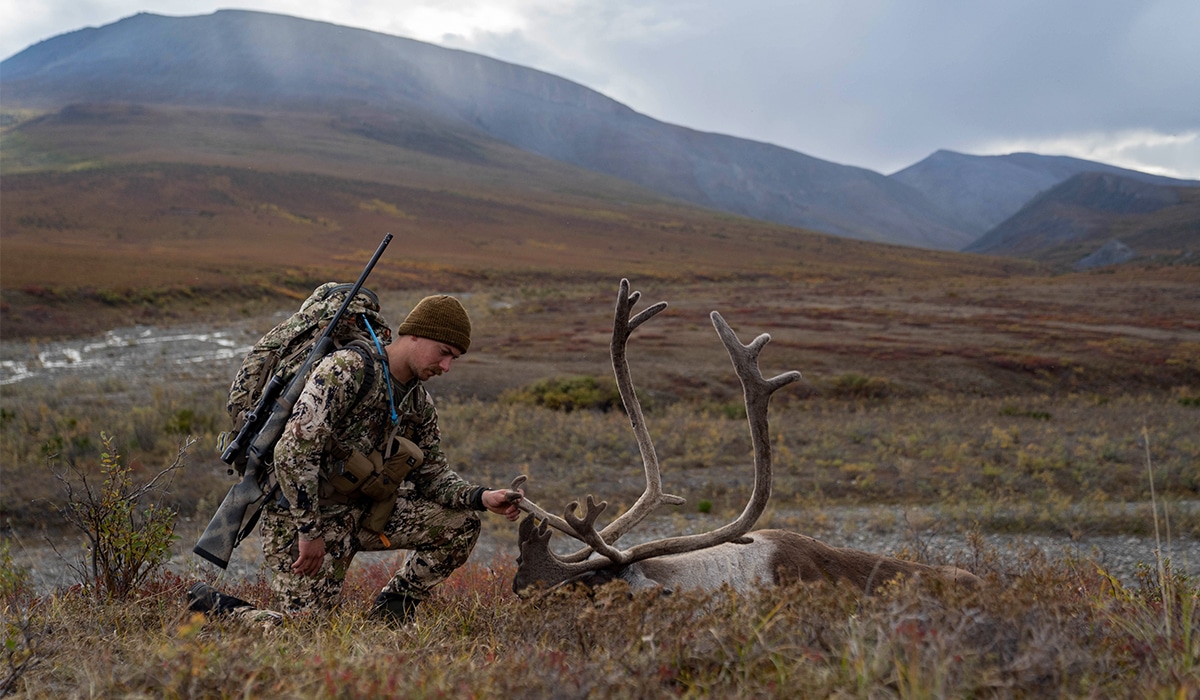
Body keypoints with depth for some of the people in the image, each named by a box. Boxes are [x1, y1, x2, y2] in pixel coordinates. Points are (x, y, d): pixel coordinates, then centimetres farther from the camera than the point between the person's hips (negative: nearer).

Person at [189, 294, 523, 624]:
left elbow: (433, 473, 12)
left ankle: (390, 612, 11)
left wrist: (481, 497, -8)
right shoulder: (347, 369, -21)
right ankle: (211, 602, 12)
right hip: (302, 511, -8)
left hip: (363, 511, 8)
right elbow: (292, 451, -27)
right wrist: (310, 532, -25)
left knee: (461, 524, -2)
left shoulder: (419, 402, 7)